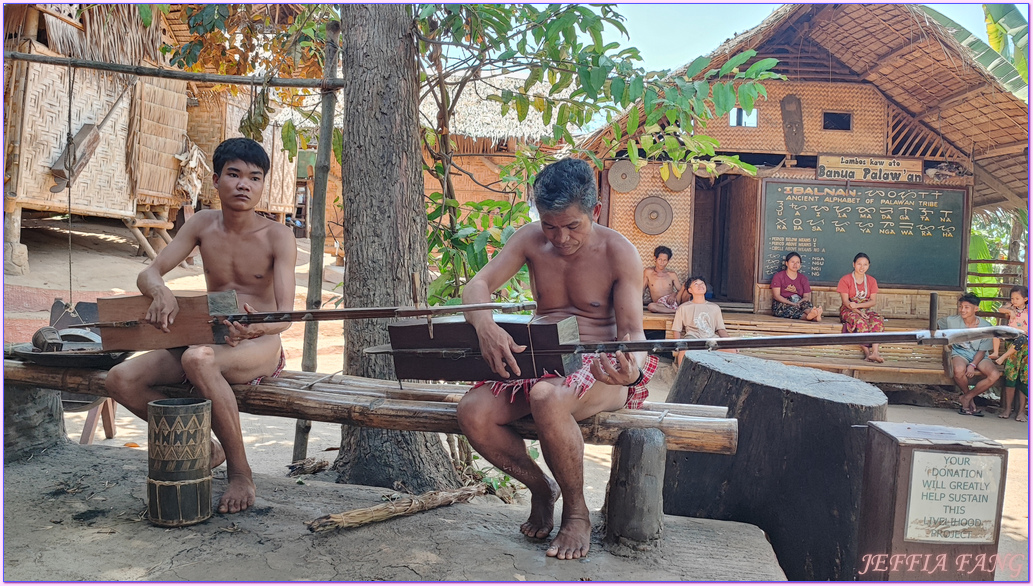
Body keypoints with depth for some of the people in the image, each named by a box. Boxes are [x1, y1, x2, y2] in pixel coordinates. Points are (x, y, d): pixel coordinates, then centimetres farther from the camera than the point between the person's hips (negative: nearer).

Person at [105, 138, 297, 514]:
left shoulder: (277, 236, -8)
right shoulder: (203, 224, 4)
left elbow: (286, 313, -16)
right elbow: (148, 274, 1)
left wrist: (258, 328, -40)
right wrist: (162, 293, -25)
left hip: (260, 346, -5)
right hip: (207, 342, 5)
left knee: (198, 359, -38)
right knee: (122, 379, -16)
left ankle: (240, 471, -19)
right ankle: (205, 448, 5)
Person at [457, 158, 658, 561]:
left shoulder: (619, 253, -8)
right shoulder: (530, 240, 2)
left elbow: (632, 330, -10)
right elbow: (477, 286, -5)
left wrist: (633, 369, -35)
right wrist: (485, 327, -30)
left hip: (603, 366, -4)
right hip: (540, 362, 4)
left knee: (547, 398, -39)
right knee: (473, 413, -23)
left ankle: (577, 512, -12)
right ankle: (540, 488, 6)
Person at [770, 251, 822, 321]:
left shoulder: (803, 278, 17)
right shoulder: (778, 276, 6)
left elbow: (806, 297, 8)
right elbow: (776, 296, -5)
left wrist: (798, 303, -17)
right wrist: (792, 304, -18)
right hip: (781, 305, -3)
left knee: (806, 304, -32)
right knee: (792, 309, -37)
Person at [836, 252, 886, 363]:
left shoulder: (871, 280, 11)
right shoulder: (845, 279, 0)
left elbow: (873, 302, 0)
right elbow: (846, 301, -9)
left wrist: (857, 305, -18)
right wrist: (859, 312, -24)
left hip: (866, 309, 3)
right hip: (849, 310, -3)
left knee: (878, 320, -30)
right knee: (860, 321, -37)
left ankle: (875, 353, -43)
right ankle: (867, 352, -38)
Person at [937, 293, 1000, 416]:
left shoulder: (986, 326, -7)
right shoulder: (952, 321, -6)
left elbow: (982, 350, -5)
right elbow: (937, 324, 16)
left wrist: (973, 365, -21)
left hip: (978, 356, 1)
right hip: (960, 353, -1)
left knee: (994, 375, -29)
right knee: (959, 370, -38)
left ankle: (967, 397, -8)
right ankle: (968, 395, -6)